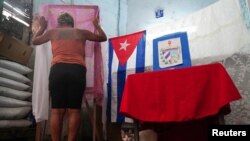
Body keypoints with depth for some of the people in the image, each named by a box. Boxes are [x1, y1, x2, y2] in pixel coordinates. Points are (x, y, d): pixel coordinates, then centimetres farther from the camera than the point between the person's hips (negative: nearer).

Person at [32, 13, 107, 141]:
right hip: (77, 70, 0)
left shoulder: (53, 32, 22)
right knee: (74, 110, -1)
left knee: (57, 110, 1)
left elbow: (34, 41, 39)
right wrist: (96, 25, 50)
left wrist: (42, 27, 51)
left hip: (58, 70, 0)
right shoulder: (81, 32, 22)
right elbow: (103, 38, 34)